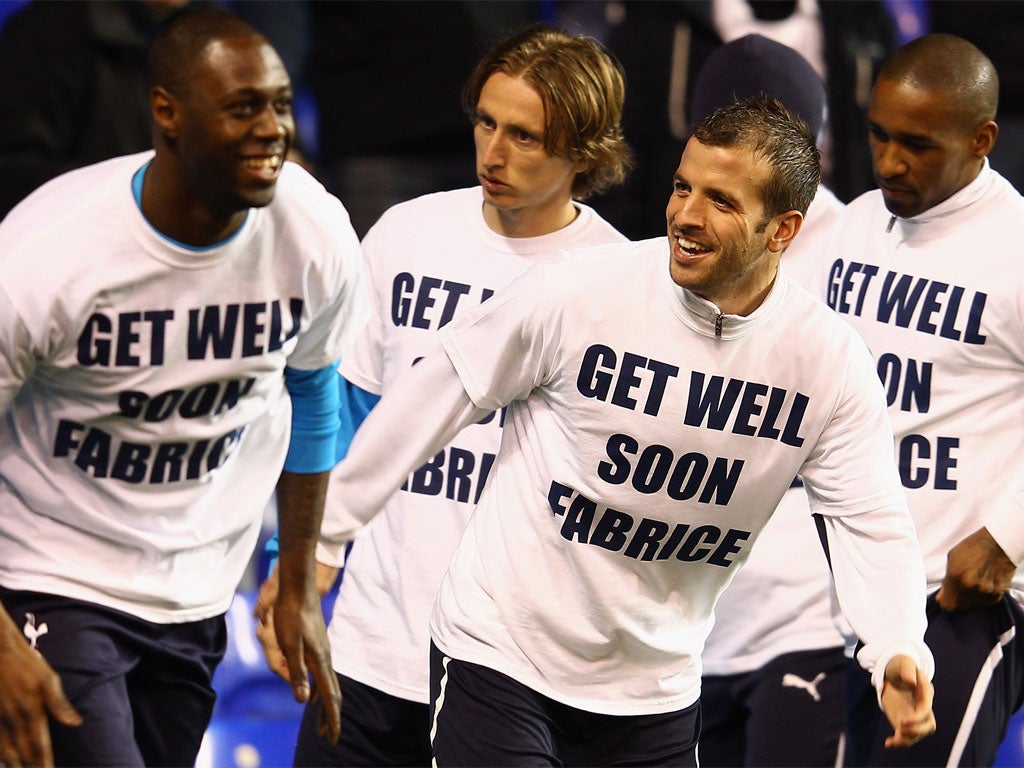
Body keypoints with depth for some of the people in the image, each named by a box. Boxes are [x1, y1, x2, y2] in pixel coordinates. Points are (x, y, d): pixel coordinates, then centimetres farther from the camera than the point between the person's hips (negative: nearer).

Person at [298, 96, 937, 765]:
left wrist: (897, 652, -27)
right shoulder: (578, 290, -15)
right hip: (500, 653, -3)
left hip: (655, 692, 3)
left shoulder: (829, 361, -8)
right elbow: (435, 400, -5)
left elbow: (871, 521, -8)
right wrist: (321, 537, -1)